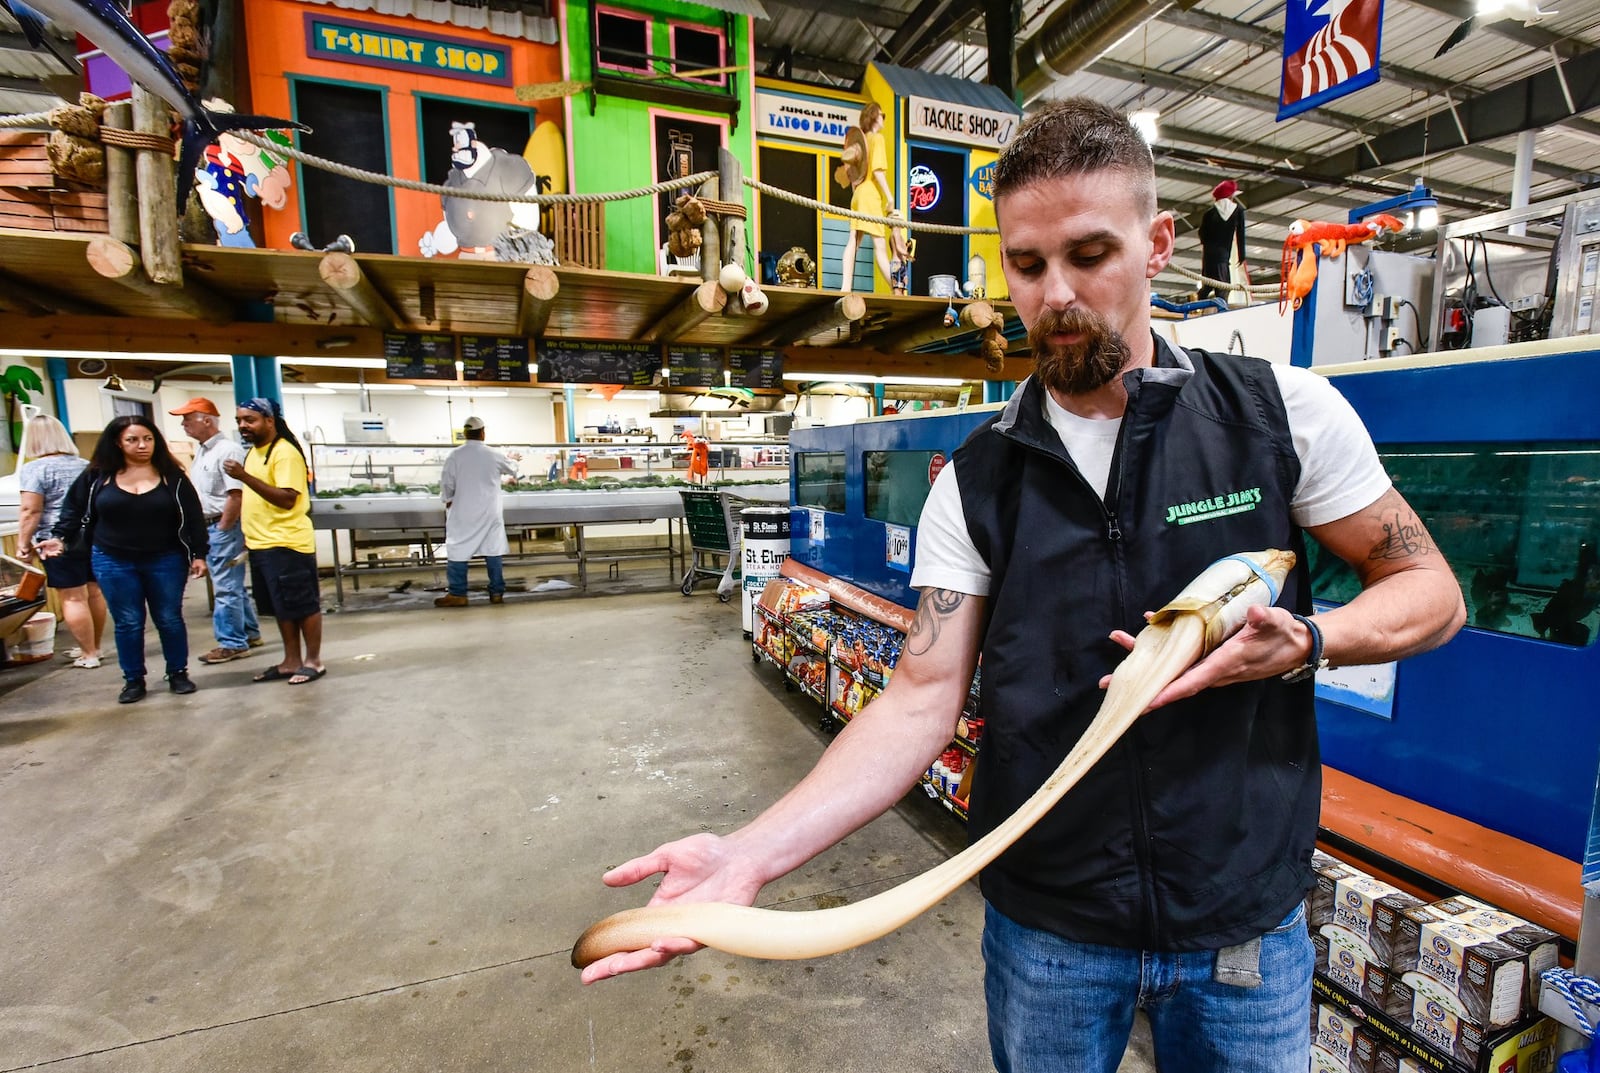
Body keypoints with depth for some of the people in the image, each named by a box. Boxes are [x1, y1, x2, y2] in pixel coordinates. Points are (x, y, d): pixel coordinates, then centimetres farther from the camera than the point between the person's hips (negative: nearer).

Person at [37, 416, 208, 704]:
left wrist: (198, 554, -6)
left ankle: (178, 673, 20)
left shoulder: (172, 476, -2)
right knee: (127, 623, 8)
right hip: (113, 562, 1)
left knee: (169, 619, 7)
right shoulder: (98, 475, 0)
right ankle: (133, 680, 20)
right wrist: (61, 539, -5)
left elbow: (193, 517, -2)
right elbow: (74, 509, 9)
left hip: (166, 561, -1)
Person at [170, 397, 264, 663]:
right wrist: (205, 528, 14)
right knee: (233, 586, 16)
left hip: (224, 527, -10)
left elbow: (237, 494, -23)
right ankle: (249, 634, 25)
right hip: (209, 527, 10)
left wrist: (222, 529, -17)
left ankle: (232, 644, 4)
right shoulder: (201, 450, 14)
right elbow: (198, 491, 21)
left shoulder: (227, 450, -16)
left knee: (226, 588, -4)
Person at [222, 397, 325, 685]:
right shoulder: (254, 452, 16)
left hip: (287, 544, -10)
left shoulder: (285, 452, -14)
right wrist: (249, 537, 21)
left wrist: (245, 476, -26)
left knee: (303, 605, 0)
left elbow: (287, 499, -23)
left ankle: (313, 661, 9)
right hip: (261, 545, 10)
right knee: (281, 608, 15)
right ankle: (291, 661, 23)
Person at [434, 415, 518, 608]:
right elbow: (513, 470, 16)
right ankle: (497, 592, 11)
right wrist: (513, 462, 39)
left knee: (458, 552, 5)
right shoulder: (494, 455, -3)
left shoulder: (455, 455, -7)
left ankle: (457, 594, 6)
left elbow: (446, 483, -4)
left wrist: (448, 500, 15)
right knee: (493, 551, 6)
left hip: (463, 513, -1)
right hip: (489, 513, 1)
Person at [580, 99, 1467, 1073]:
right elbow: (923, 699, -13)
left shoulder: (1282, 413, -9)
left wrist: (1301, 643, -20)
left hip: (1248, 915, 1)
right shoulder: (976, 482, -9)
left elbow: (1430, 591, 2)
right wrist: (755, 854, -25)